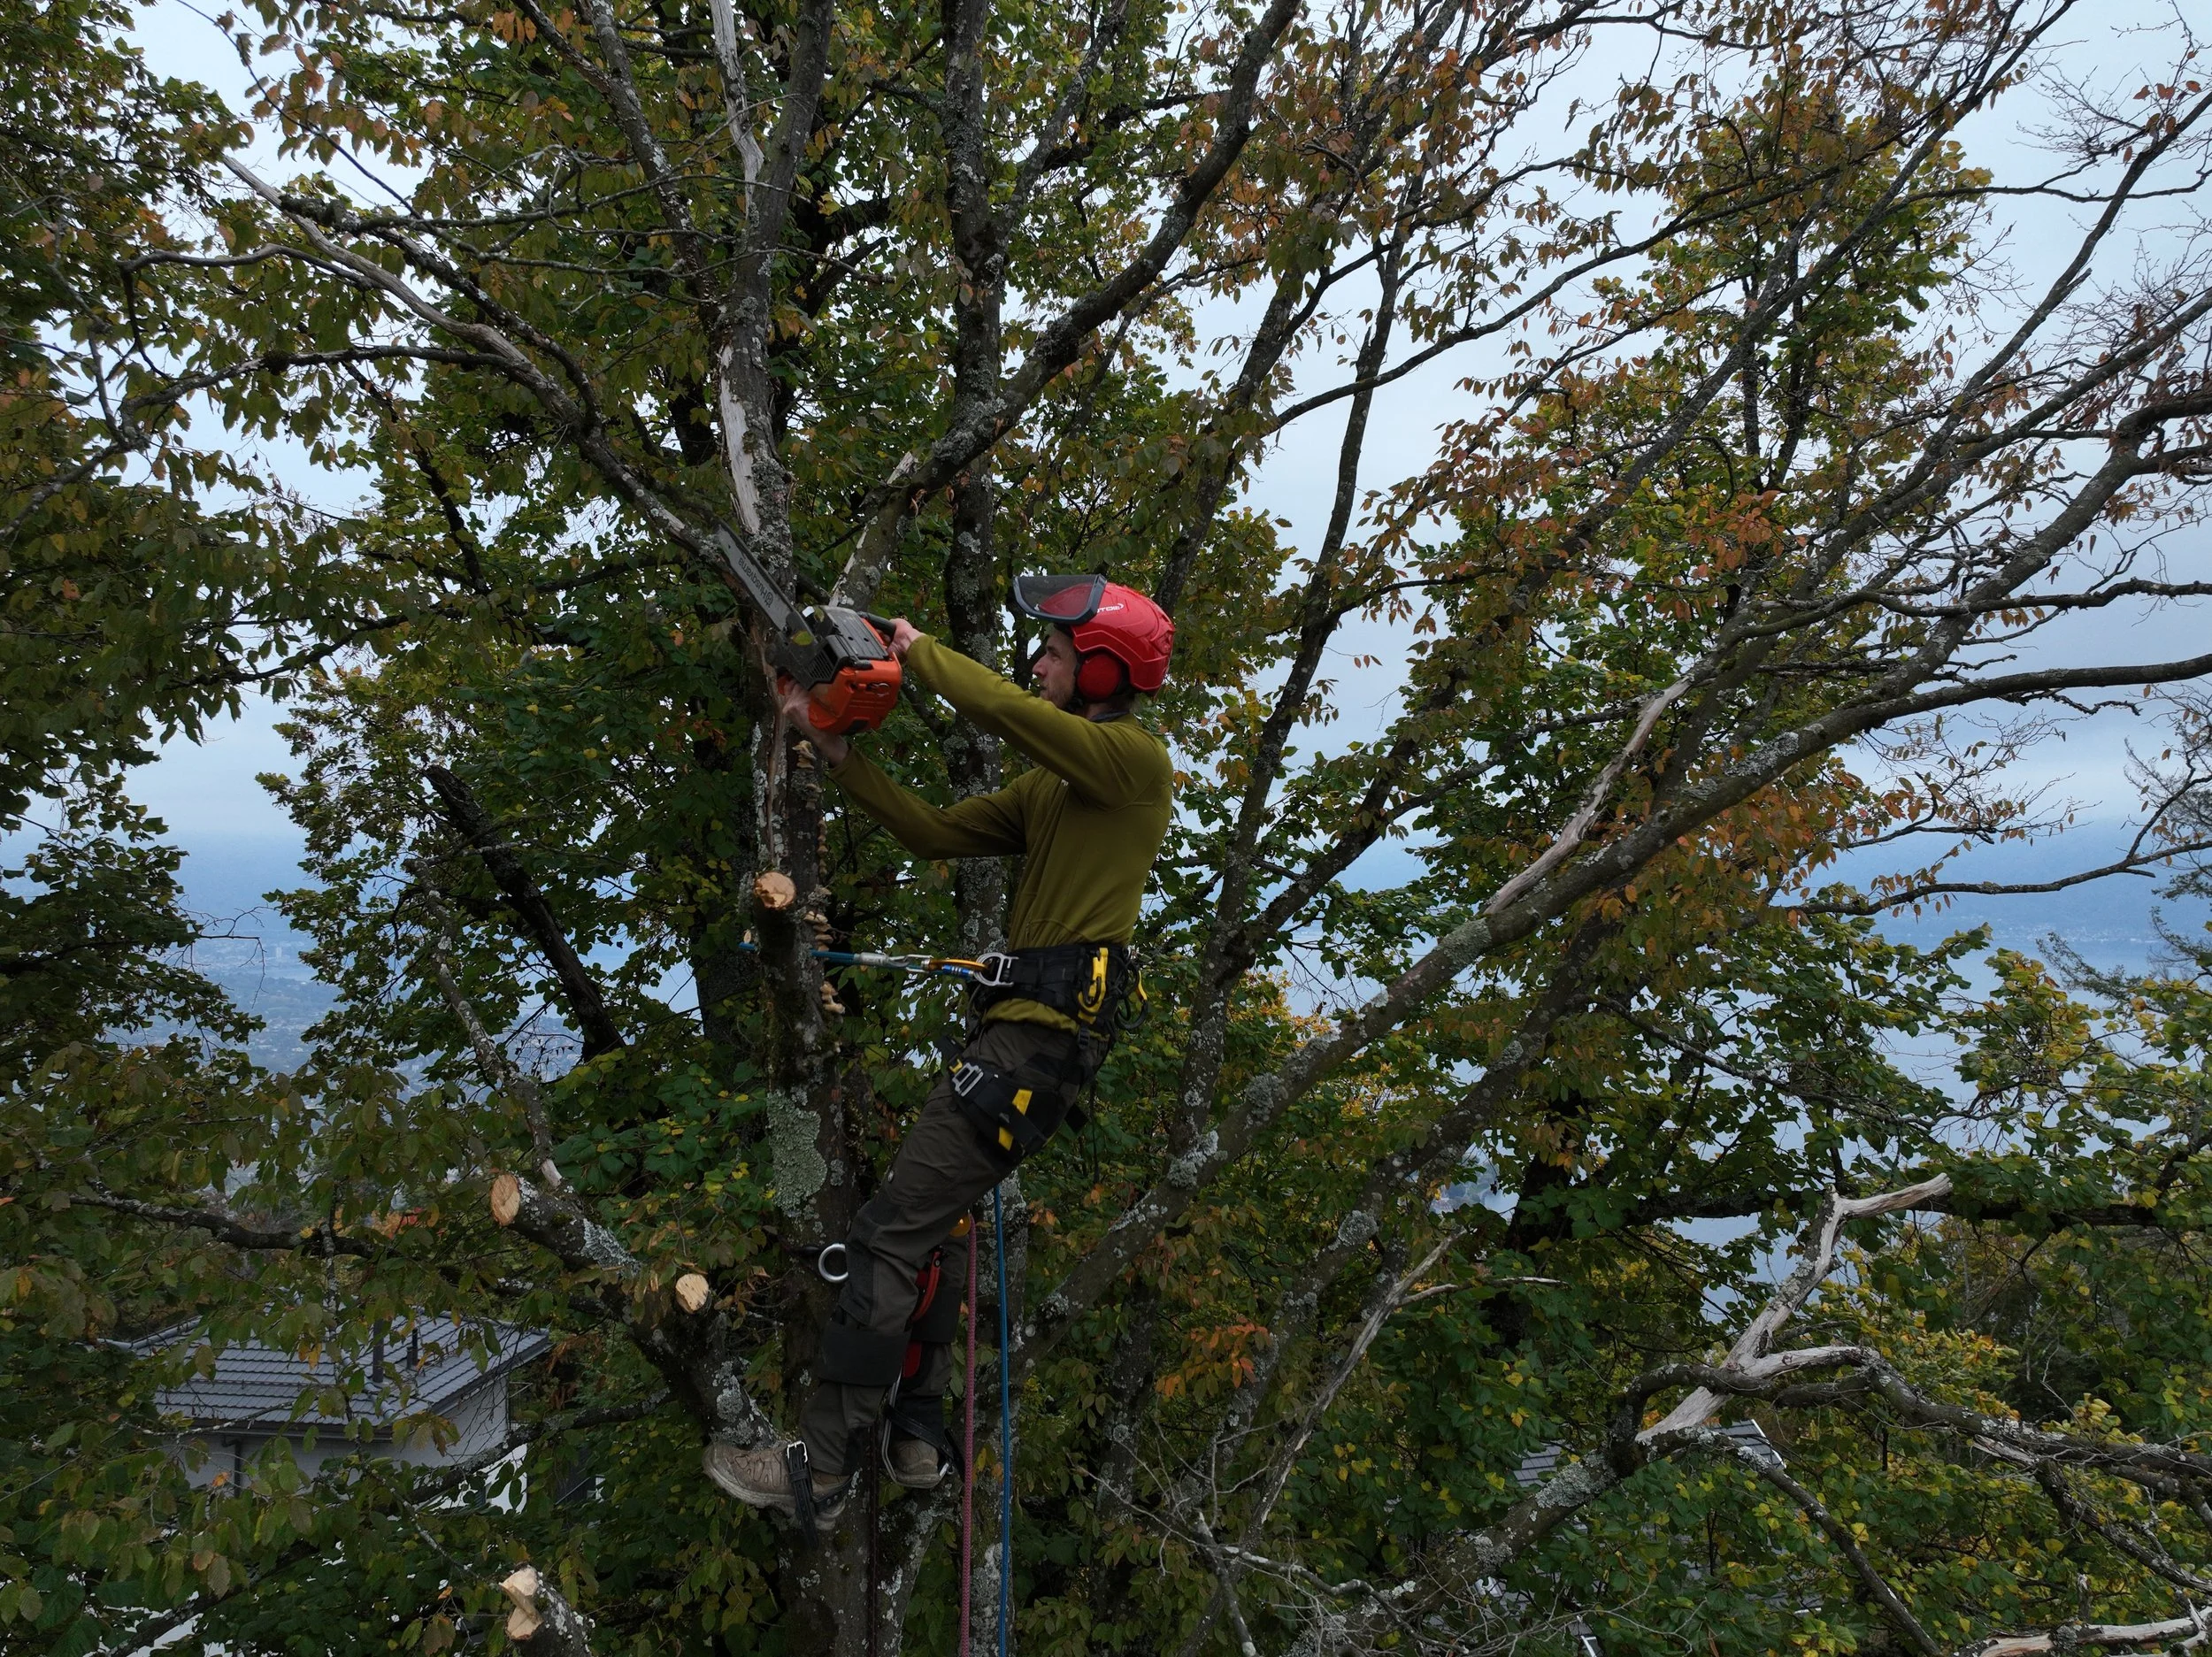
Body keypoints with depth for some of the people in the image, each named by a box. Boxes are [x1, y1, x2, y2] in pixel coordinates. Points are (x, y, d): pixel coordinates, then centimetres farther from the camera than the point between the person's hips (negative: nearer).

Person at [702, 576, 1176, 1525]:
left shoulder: (1136, 760, -9)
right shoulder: (1048, 788, 20)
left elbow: (999, 707, -22)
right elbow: (937, 834, 17)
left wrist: (917, 651, -4)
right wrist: (837, 753, 12)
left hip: (1044, 1035, -10)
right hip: (1016, 1025, 10)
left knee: (891, 1233, -11)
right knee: (934, 1214, 20)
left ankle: (819, 1469, -5)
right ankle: (915, 1434, 30)